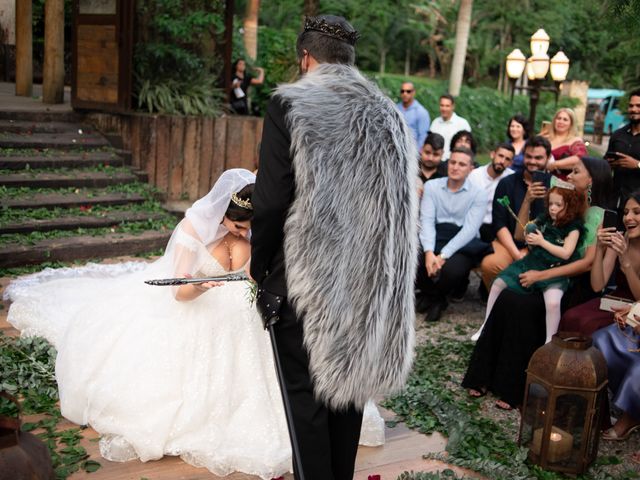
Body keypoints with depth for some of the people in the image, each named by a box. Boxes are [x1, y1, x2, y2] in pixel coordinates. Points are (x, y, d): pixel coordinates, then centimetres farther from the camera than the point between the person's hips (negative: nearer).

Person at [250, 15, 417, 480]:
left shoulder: (289, 105, -11)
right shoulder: (388, 115, 4)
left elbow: (271, 200, -13)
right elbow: (397, 205, 6)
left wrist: (260, 267, 1)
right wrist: (365, 262, 16)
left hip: (305, 277, -5)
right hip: (366, 279, 6)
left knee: (305, 393, 8)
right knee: (347, 381, 19)